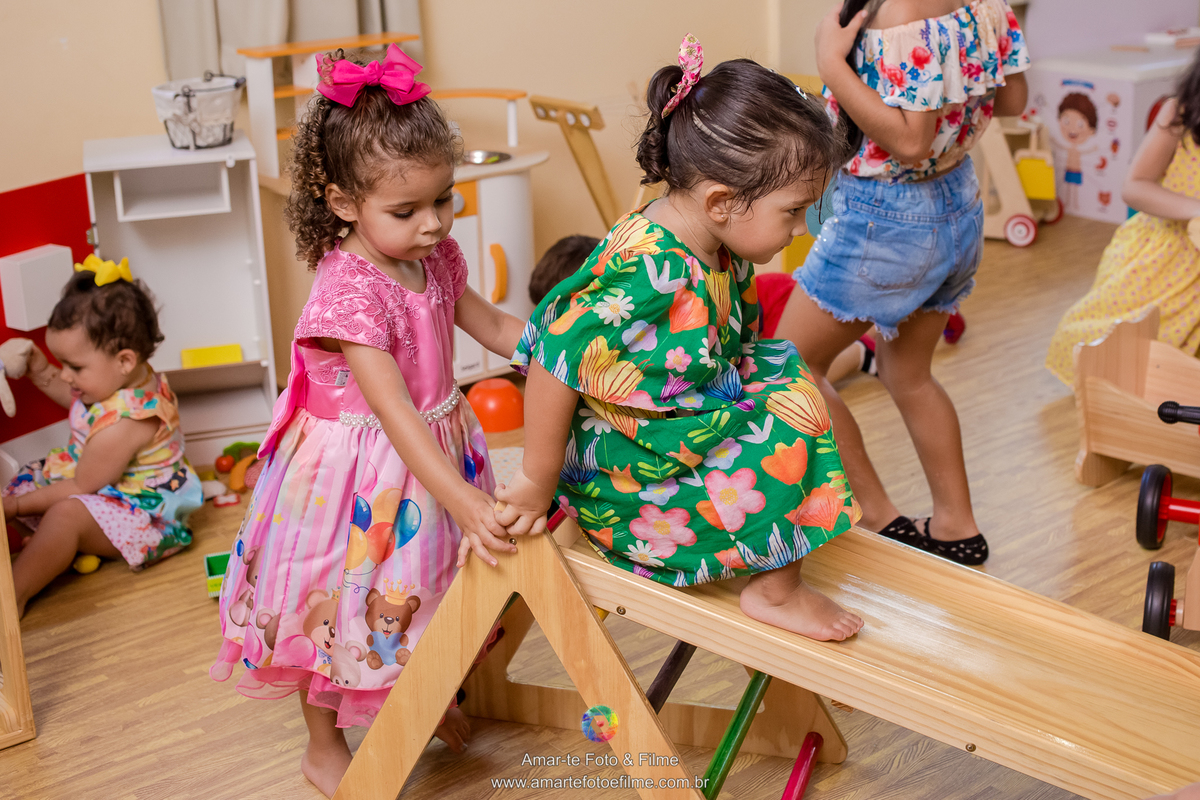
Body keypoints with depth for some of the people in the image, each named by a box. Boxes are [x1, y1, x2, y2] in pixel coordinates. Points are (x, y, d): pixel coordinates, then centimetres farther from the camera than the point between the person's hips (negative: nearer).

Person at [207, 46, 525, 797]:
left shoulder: (436, 257, -6)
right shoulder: (348, 292, -31)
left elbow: (494, 326, 10)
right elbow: (395, 412, -36)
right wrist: (461, 499, -43)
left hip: (436, 451, 7)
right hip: (361, 472, -7)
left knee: (422, 587, 26)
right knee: (343, 601, 13)